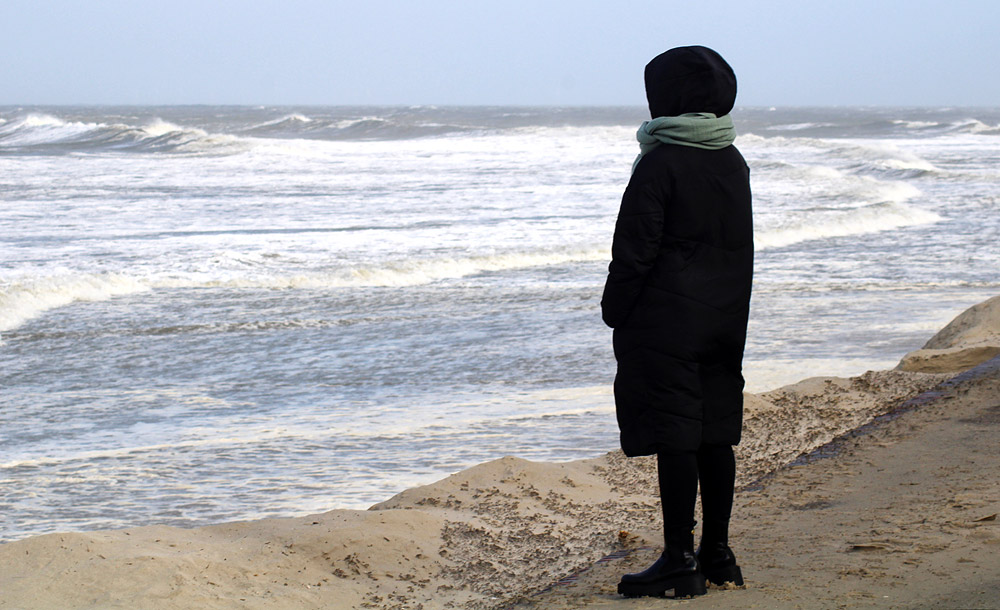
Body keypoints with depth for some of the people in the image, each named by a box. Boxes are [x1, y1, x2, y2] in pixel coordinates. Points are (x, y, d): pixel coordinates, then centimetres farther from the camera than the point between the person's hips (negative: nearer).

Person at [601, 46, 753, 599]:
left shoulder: (660, 164, -14)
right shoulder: (733, 164, 10)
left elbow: (635, 249, -15)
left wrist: (616, 312, -6)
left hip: (666, 321, -8)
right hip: (724, 321, 8)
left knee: (673, 438, -5)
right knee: (715, 435, 12)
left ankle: (679, 561, -4)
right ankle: (716, 554, 18)